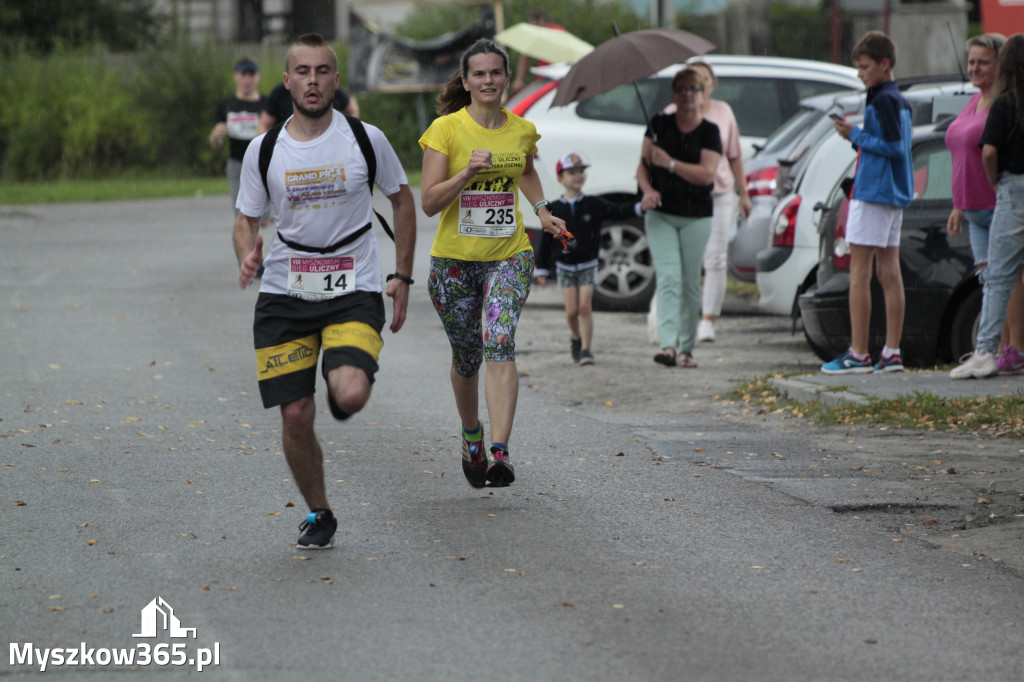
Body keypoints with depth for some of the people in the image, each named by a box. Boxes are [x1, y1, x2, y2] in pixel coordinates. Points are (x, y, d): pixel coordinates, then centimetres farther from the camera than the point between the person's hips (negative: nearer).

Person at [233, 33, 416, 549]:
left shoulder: (366, 139, -3)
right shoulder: (263, 150, 1)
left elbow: (402, 200, 11)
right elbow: (246, 219, 10)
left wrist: (402, 278, 7)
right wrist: (246, 256, -13)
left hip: (353, 292, -2)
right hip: (284, 294, 2)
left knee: (350, 397, -25)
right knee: (296, 418, -2)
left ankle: (342, 385, 15)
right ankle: (317, 515, 21)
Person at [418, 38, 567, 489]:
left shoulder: (522, 131, 4)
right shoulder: (446, 129, -7)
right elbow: (429, 202, -11)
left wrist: (542, 211, 14)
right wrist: (468, 172, -24)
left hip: (509, 256, 1)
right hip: (455, 260, -1)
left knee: (500, 346, -20)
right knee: (466, 358, 12)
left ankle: (499, 452, -28)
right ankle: (472, 438, 40)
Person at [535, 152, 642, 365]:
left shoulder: (594, 205, -2)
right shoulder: (555, 209, -2)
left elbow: (618, 211, -6)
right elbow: (546, 241, 3)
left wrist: (640, 207, -24)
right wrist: (542, 269, 5)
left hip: (588, 265, 0)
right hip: (565, 267, 0)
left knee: (585, 307, -7)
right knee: (572, 310, -1)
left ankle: (586, 348, -2)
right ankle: (577, 338, 26)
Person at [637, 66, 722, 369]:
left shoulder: (710, 132, -1)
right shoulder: (659, 125, 6)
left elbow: (707, 174, -12)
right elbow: (643, 164, 9)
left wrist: (670, 163, -17)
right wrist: (648, 190, -10)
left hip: (696, 216, 0)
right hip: (661, 213, 0)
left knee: (690, 282, 3)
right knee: (668, 278, -12)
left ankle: (686, 348, 13)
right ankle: (667, 344, -23)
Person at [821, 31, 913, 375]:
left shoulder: (884, 101, -13)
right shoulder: (900, 100, 16)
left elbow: (893, 147, -20)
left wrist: (856, 136, -13)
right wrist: (857, 134, 11)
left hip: (872, 193, -10)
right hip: (895, 194, 10)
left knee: (859, 274, -7)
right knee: (889, 272, 8)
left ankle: (858, 355, -8)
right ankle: (892, 353, 7)